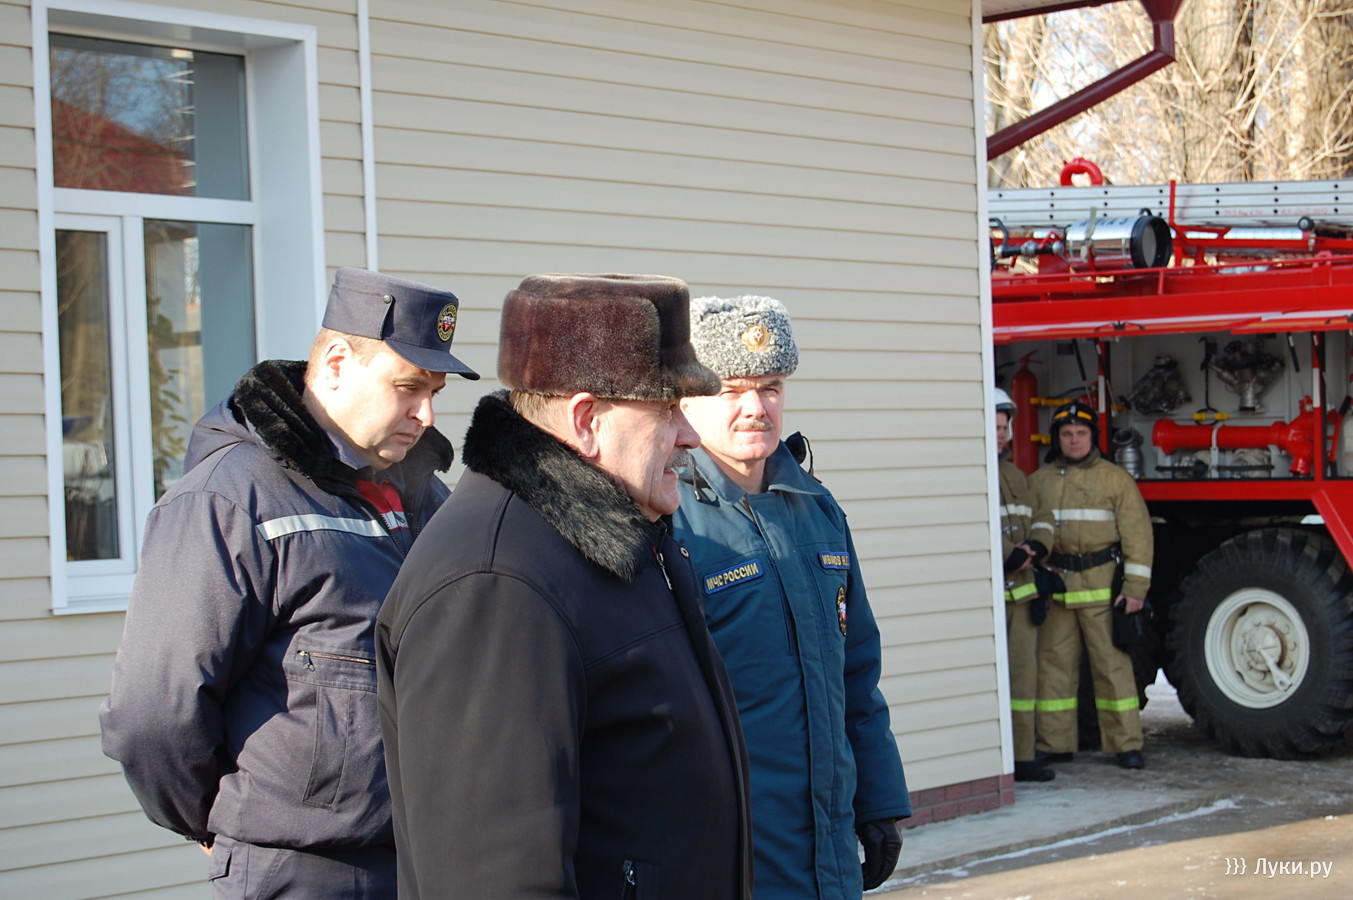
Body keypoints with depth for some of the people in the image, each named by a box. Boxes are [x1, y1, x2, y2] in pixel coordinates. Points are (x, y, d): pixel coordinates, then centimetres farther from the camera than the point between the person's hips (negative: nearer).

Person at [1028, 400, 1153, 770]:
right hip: (1053, 586, 3)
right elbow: (1036, 523, 10)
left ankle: (1126, 743, 3)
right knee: (1053, 663, 5)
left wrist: (1135, 587, -6)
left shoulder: (1115, 479, 4)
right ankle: (1055, 743, 12)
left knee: (1112, 663, -2)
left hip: (1102, 586, -3)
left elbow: (1137, 534, 1)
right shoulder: (1039, 481, 14)